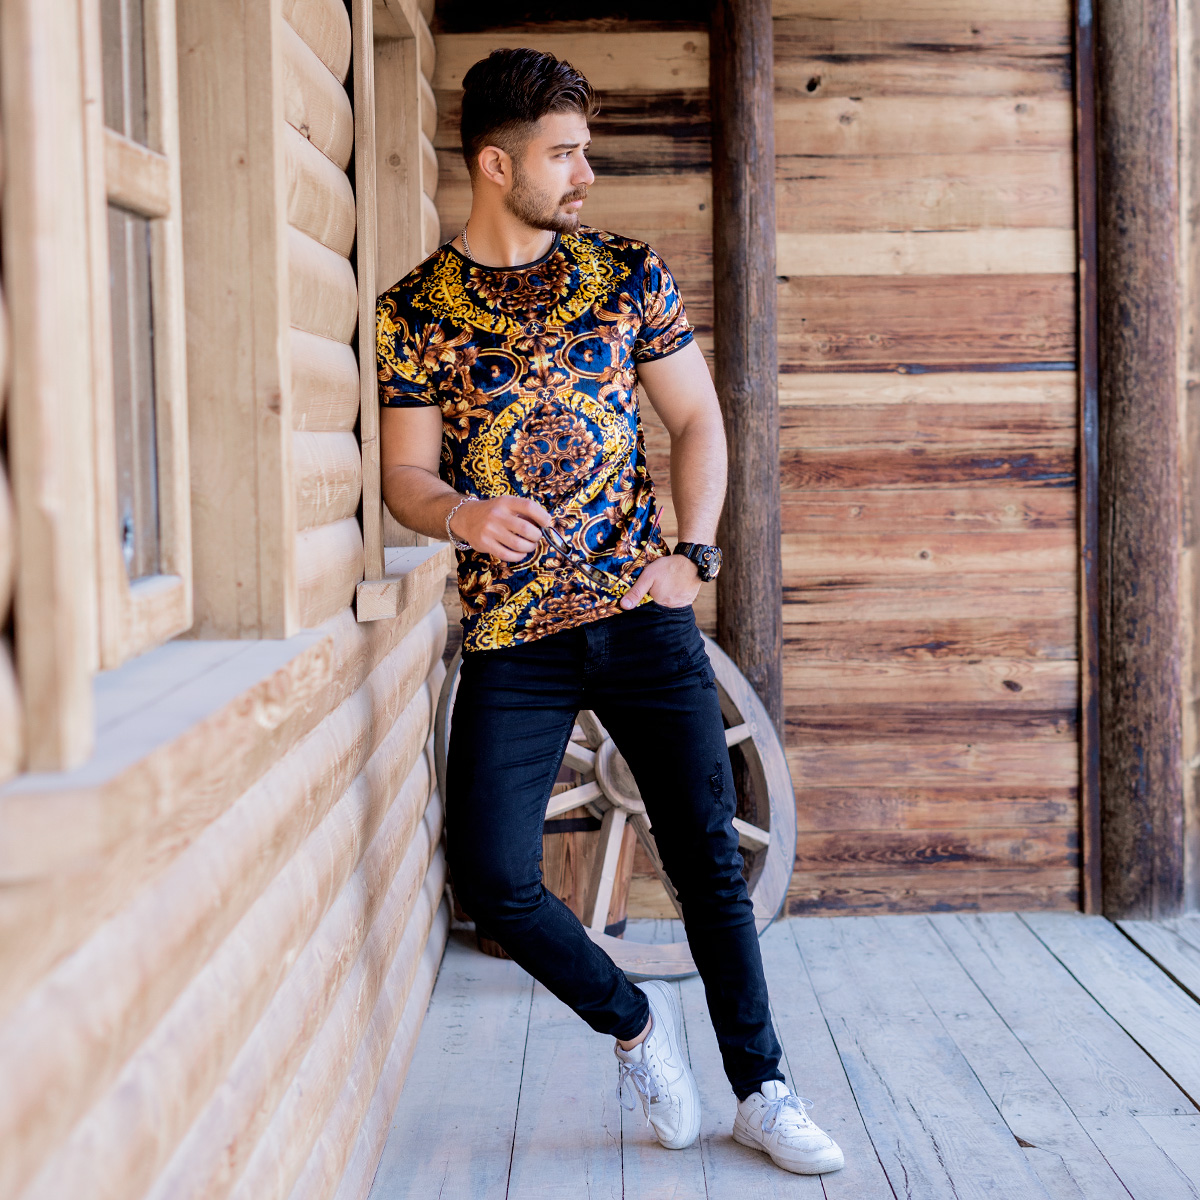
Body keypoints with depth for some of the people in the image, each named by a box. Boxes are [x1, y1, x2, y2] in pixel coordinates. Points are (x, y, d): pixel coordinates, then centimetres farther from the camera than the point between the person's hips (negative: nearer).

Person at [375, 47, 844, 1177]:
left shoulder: (628, 274, 5)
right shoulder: (414, 307, 1)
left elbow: (697, 420, 10)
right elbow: (405, 474, 1)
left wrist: (692, 551, -4)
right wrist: (462, 513, -21)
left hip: (644, 616, 1)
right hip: (510, 639, 0)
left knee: (710, 861, 2)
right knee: (492, 880, -8)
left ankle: (761, 1091, 19)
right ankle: (633, 1020, 20)